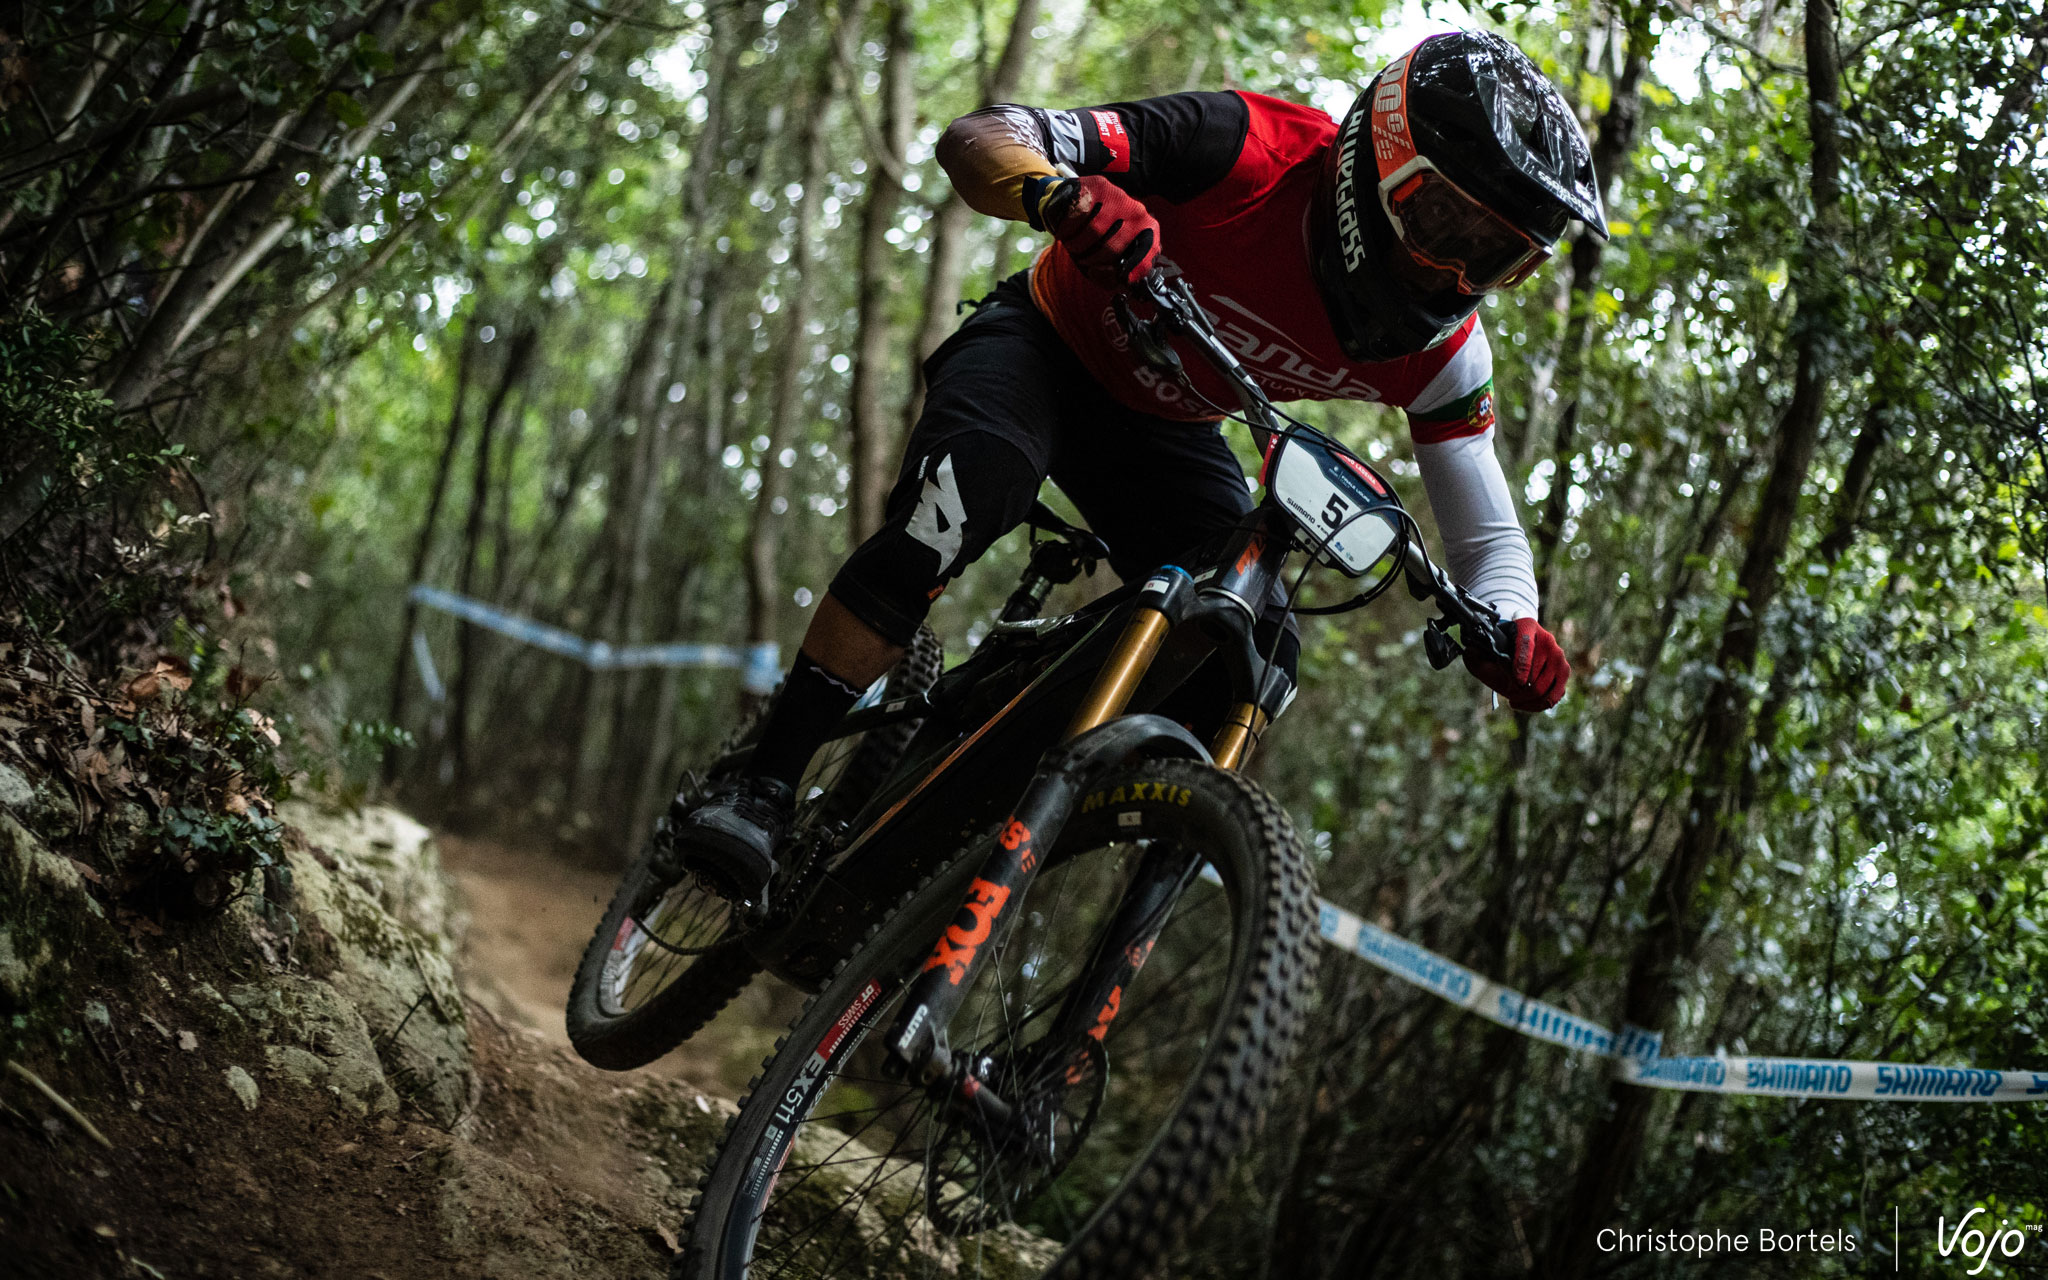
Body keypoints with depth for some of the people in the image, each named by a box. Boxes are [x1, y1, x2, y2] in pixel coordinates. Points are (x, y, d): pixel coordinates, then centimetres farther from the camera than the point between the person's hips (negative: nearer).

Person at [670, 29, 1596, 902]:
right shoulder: (1250, 149, -32)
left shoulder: (1439, 345, -19)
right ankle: (759, 788, -28)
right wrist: (1064, 196, -55)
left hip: (1162, 429, 5)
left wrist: (1508, 628, -33)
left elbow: (1487, 536, -10)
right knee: (965, 488, -35)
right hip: (1048, 344, -4)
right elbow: (976, 138, -32)